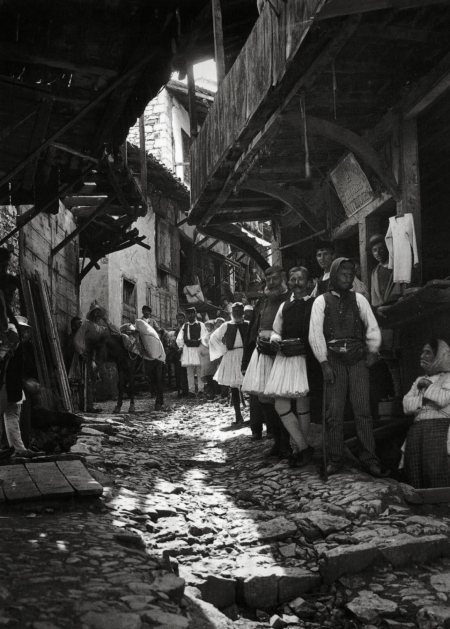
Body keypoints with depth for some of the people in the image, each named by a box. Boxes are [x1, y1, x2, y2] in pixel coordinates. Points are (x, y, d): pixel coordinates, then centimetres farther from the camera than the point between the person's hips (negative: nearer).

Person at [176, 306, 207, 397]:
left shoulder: (201, 325, 4)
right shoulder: (184, 326, 12)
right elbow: (179, 339, 10)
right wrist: (181, 346, -2)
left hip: (198, 349, -3)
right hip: (187, 351, 3)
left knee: (200, 372, -1)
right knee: (190, 372, 2)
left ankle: (201, 390, 4)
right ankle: (191, 391, 4)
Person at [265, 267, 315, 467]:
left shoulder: (314, 304, -1)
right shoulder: (284, 306, 16)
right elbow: (275, 331, 22)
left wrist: (304, 345, -17)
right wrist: (275, 340, 0)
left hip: (306, 357, -5)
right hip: (285, 358, 5)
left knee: (302, 404, 1)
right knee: (281, 405, -3)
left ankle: (297, 449, 13)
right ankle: (304, 447, 6)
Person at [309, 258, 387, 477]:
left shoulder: (358, 299, 9)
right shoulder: (321, 301, 4)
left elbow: (372, 327, 12)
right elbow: (315, 334, -1)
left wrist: (372, 351, 0)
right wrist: (324, 364, -7)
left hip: (358, 360, 1)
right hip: (333, 360, -1)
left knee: (363, 410, -3)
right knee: (334, 412, 1)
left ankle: (369, 459, 1)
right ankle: (335, 460, 8)